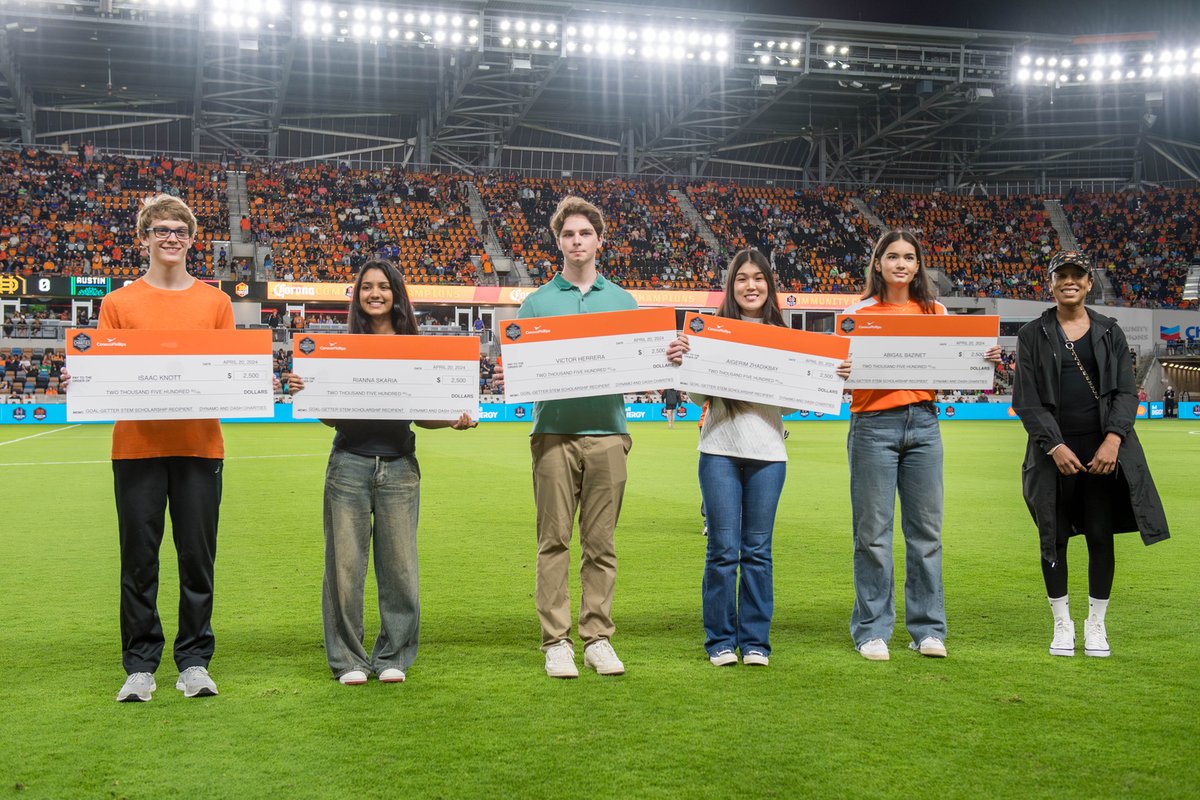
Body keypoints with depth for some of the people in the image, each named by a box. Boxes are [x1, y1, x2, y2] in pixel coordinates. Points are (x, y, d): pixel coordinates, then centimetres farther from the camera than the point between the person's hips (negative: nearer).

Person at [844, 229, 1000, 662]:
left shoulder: (935, 312, 11)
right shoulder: (859, 313, 2)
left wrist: (984, 360, -6)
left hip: (923, 423, 3)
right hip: (874, 425, -3)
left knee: (926, 528, 5)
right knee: (873, 531, -1)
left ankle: (927, 630, 15)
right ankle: (872, 631, 9)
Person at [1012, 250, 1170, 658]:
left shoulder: (1109, 332, 11)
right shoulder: (1032, 335, 6)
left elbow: (1126, 392, 6)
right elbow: (1026, 399, 0)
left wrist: (1113, 439, -10)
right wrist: (1055, 446, -11)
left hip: (1103, 450, 1)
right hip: (1053, 451, -1)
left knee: (1101, 536, 1)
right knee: (1054, 538, 3)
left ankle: (1096, 624, 15)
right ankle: (1062, 624, 16)